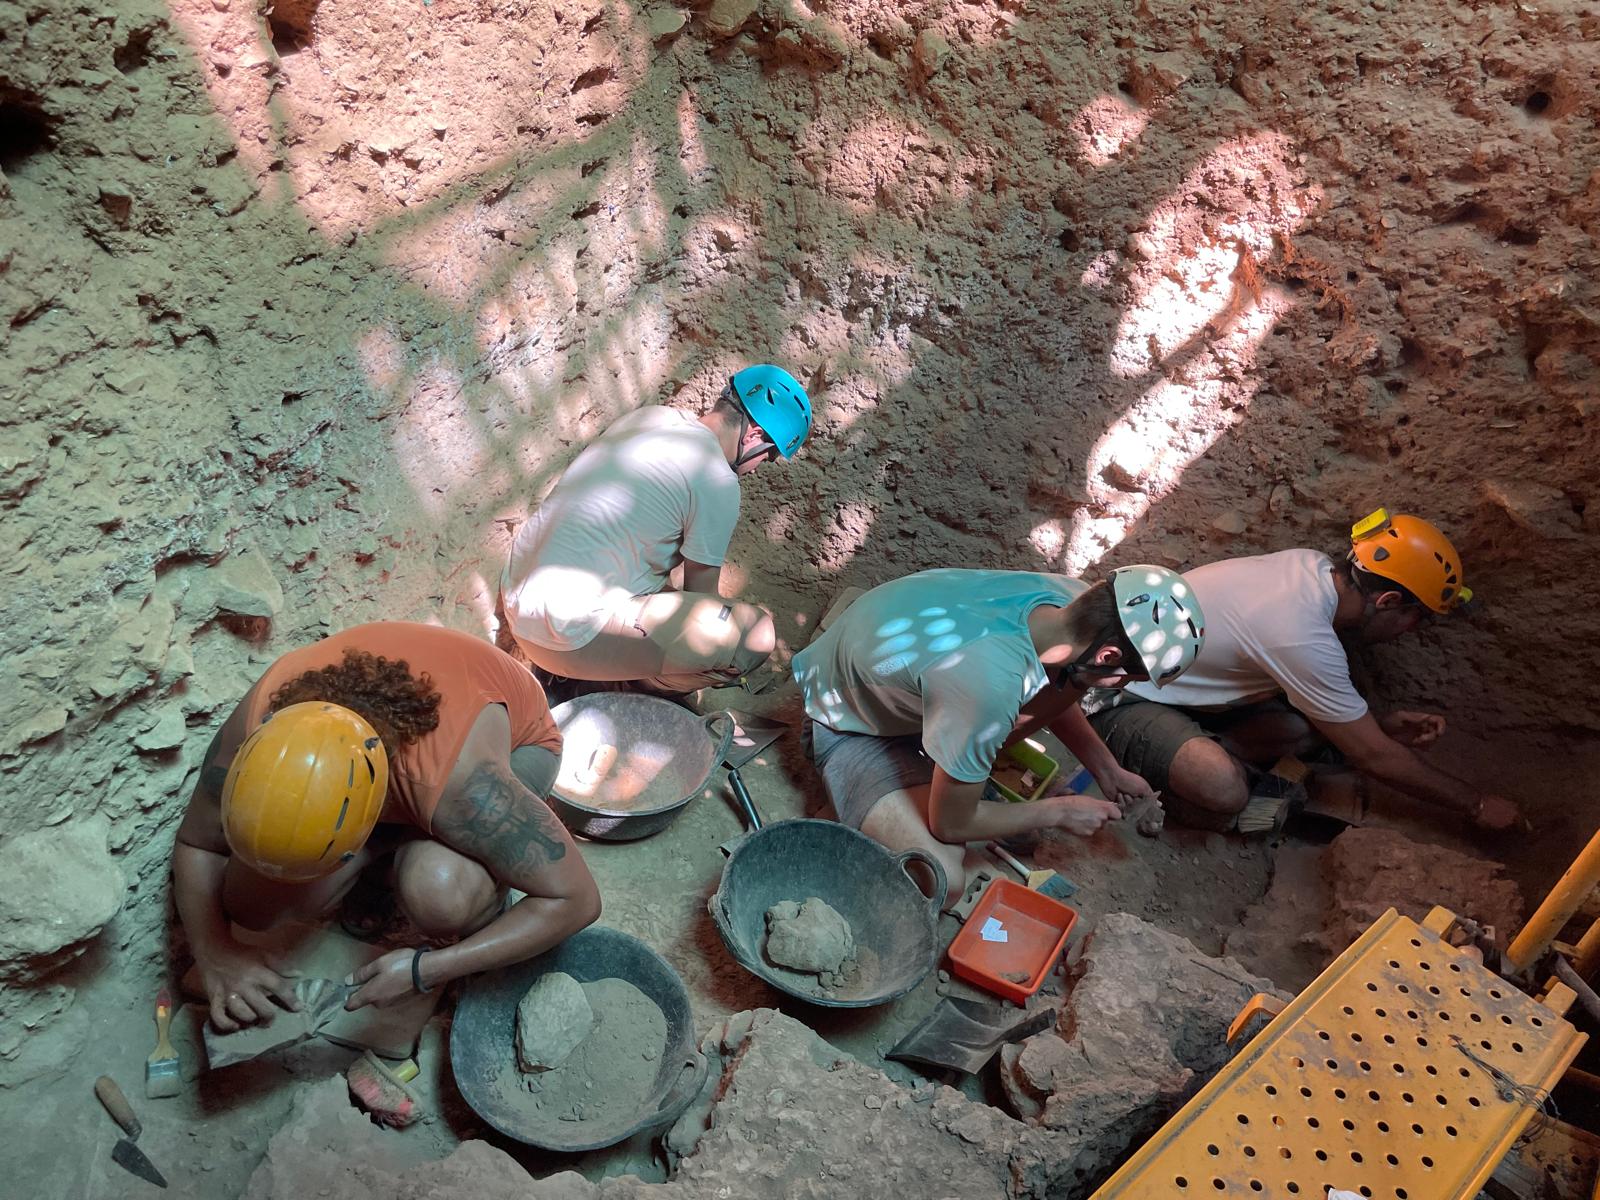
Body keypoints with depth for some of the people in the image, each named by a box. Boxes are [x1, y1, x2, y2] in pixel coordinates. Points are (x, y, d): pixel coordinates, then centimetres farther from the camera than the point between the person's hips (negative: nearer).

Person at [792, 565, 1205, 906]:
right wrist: (1059, 811, -11)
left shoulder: (1069, 596, -18)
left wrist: (1107, 770, 5)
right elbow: (951, 824, -23)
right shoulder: (989, 687, -42)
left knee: (1070, 678, -8)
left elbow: (1056, 688, 9)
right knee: (942, 883, -24)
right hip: (848, 722, -7)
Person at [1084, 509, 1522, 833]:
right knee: (1224, 793, -33)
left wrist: (1380, 723, 2)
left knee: (1312, 726, -7)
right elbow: (1373, 757, -18)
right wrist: (1475, 804, -6)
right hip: (1120, 699, -9)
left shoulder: (1313, 564, -5)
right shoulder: (1303, 637, -30)